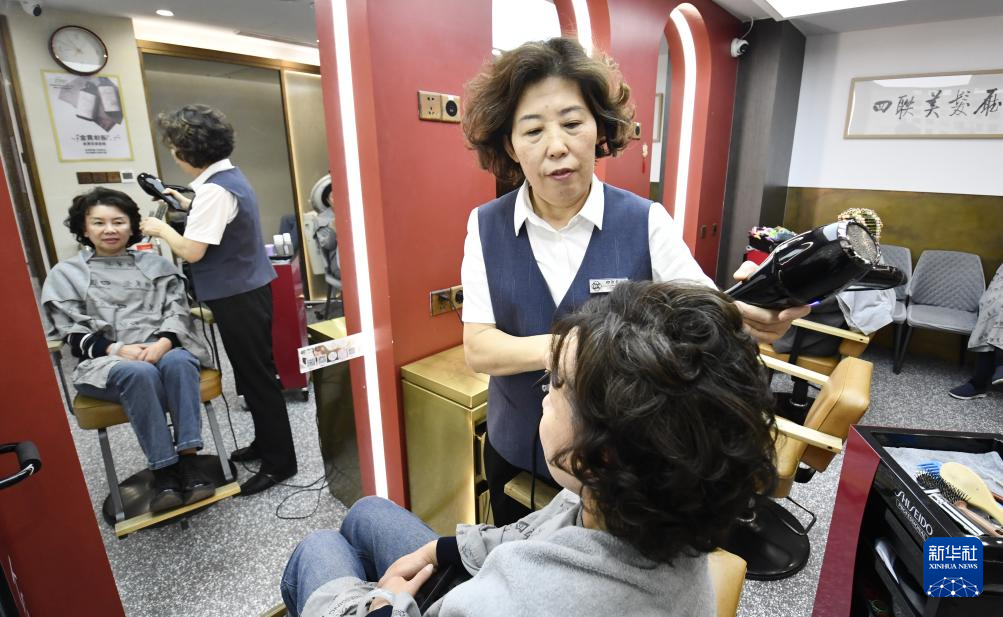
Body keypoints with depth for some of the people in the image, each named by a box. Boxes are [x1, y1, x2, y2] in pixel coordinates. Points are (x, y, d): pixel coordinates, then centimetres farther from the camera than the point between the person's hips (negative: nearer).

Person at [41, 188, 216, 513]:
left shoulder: (155, 264, 18)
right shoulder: (65, 274, 15)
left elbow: (177, 310, 6)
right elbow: (72, 331, 4)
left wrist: (164, 342, -16)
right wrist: (117, 349, -16)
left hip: (163, 349, 1)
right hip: (104, 361, -1)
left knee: (177, 362, -36)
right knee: (139, 373, -37)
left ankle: (188, 460, -32)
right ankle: (163, 471, -28)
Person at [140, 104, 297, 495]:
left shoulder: (215, 189, -20)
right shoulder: (228, 176, 11)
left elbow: (191, 251, -21)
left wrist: (160, 228, -5)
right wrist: (187, 206, 20)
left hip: (238, 297, -10)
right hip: (245, 290, 10)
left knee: (257, 376, -2)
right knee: (254, 373, 18)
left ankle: (279, 462, 10)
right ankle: (266, 442, 33)